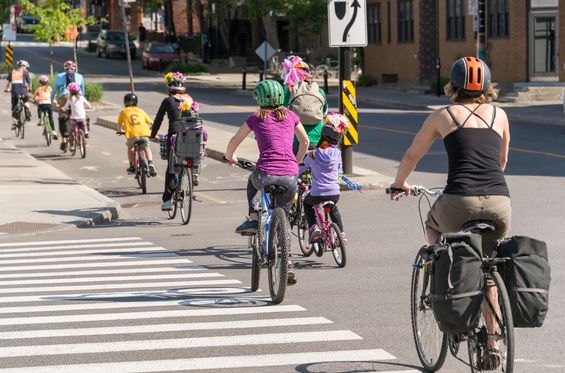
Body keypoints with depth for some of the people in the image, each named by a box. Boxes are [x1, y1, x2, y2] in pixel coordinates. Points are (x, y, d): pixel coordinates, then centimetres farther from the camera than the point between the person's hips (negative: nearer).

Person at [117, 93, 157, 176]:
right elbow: (149, 122, 22)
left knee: (130, 148, 29)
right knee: (147, 148, 24)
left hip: (132, 135, -1)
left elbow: (119, 124, 28)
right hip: (144, 133, 1)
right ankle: (150, 163, 0)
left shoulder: (123, 111, 20)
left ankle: (132, 167, 26)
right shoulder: (140, 111, 25)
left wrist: (120, 130, 49)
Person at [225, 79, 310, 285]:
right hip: (290, 177, 2)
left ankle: (252, 219, 20)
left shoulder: (256, 118, 10)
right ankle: (287, 265, 11)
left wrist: (230, 156, 42)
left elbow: (234, 141, 21)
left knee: (252, 183, 37)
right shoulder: (290, 116, 16)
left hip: (266, 174, -2)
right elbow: (305, 141, 29)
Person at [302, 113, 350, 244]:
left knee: (307, 204, 30)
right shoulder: (337, 153, 1)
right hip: (334, 193, 3)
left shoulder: (313, 154, -5)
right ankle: (341, 233, 30)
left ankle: (313, 227, 8)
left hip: (317, 193, -3)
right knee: (333, 209, 36)